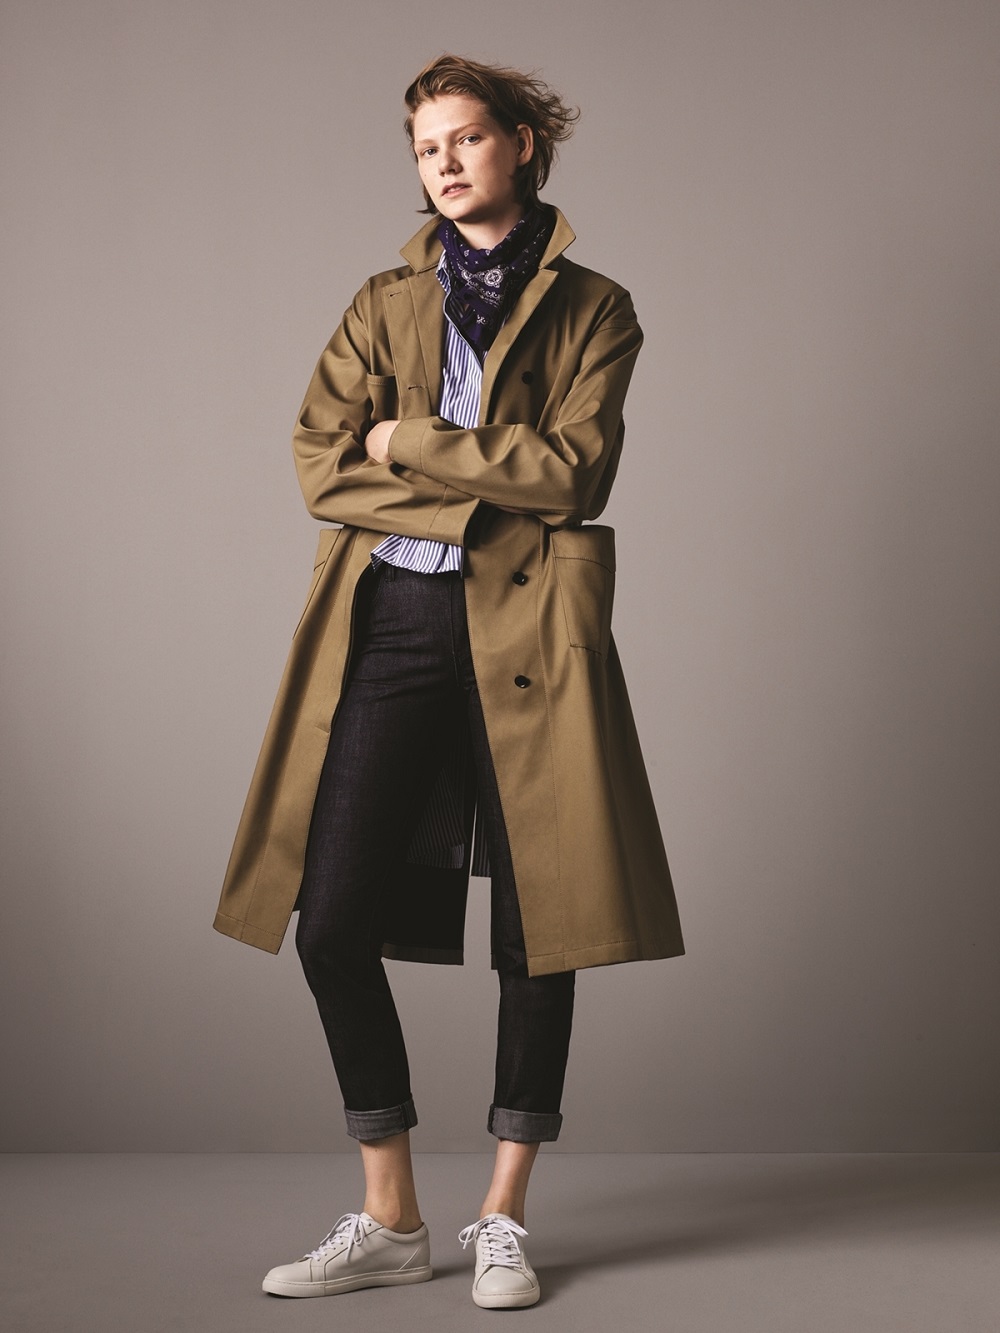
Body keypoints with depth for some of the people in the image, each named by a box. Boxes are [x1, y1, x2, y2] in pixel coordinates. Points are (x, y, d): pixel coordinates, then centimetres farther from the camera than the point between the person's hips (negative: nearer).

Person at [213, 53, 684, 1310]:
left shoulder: (592, 309, 8)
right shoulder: (383, 302, 16)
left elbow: (573, 469, -7)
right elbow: (321, 461, 4)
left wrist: (407, 442, -4)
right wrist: (473, 492, -7)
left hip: (526, 633, -2)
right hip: (391, 624, 3)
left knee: (536, 927, 0)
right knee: (333, 922, -3)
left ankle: (503, 1220, 15)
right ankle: (389, 1219, 11)